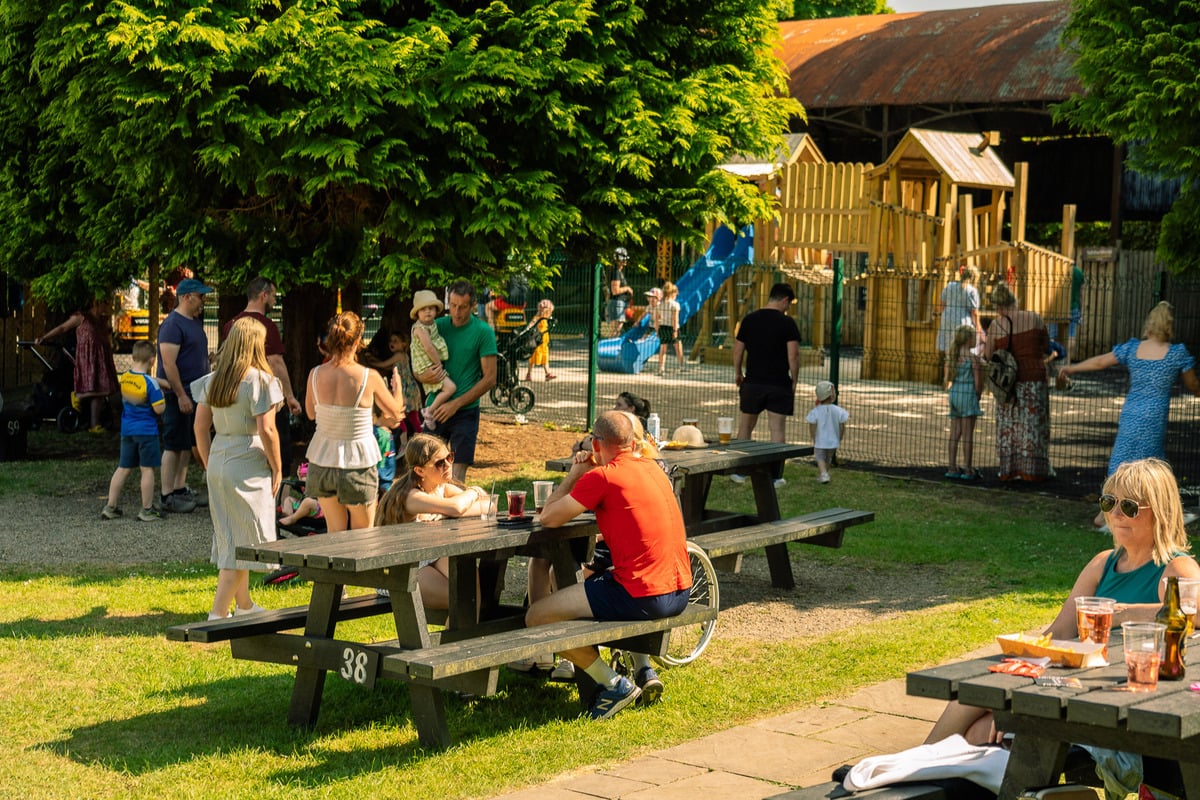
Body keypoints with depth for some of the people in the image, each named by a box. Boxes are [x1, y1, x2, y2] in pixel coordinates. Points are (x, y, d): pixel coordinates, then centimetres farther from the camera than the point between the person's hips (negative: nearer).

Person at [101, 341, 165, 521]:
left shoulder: (124, 377, 2)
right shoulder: (150, 382, -17)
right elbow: (159, 408, -17)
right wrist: (161, 394, 1)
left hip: (126, 430, 6)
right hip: (146, 432, -6)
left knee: (123, 469, 13)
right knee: (147, 470, 2)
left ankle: (111, 506, 16)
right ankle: (147, 510, 7)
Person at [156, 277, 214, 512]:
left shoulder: (195, 322, 15)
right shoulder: (173, 325, -15)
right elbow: (169, 364, -20)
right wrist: (181, 395, -22)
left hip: (195, 393, 9)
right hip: (178, 394, -9)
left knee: (188, 444, 13)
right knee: (174, 446, -5)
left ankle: (180, 489, 21)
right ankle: (168, 496, -1)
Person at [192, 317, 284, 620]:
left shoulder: (212, 380, 6)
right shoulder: (260, 380, -13)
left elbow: (200, 426, 8)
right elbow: (266, 430, -17)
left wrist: (209, 464, 16)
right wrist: (277, 469, -7)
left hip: (218, 462, 7)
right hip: (249, 466, -7)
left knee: (229, 537, 18)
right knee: (244, 541, 0)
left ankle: (244, 604, 33)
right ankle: (217, 613, -6)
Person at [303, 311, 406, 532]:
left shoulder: (315, 374, -7)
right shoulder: (369, 377, -16)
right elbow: (395, 411, 1)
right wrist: (397, 387, 22)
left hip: (322, 462, 3)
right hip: (358, 463, -3)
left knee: (335, 535, 14)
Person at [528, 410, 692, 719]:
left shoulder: (601, 476, -11)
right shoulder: (653, 468, 12)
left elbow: (549, 518, -6)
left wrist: (574, 474, 7)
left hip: (640, 596, -8)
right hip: (679, 592, 8)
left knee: (536, 617, 0)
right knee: (594, 577, 39)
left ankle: (614, 684, -1)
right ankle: (644, 669, 23)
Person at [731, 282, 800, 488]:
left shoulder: (749, 319, 3)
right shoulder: (787, 323, -8)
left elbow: (738, 349, 7)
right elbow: (793, 355, -12)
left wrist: (738, 374, 21)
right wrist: (794, 380, -1)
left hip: (753, 383, 3)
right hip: (779, 385, -3)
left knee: (746, 425, 14)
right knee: (777, 428, 1)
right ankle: (775, 475, 1)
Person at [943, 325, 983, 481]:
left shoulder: (952, 355, 7)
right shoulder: (972, 357, -12)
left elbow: (947, 379, 11)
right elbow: (978, 382, -12)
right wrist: (978, 394, 3)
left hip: (954, 393, 6)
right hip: (968, 395, -6)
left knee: (954, 433, 9)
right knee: (968, 434, -2)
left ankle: (952, 468, 11)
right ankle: (968, 469, 0)